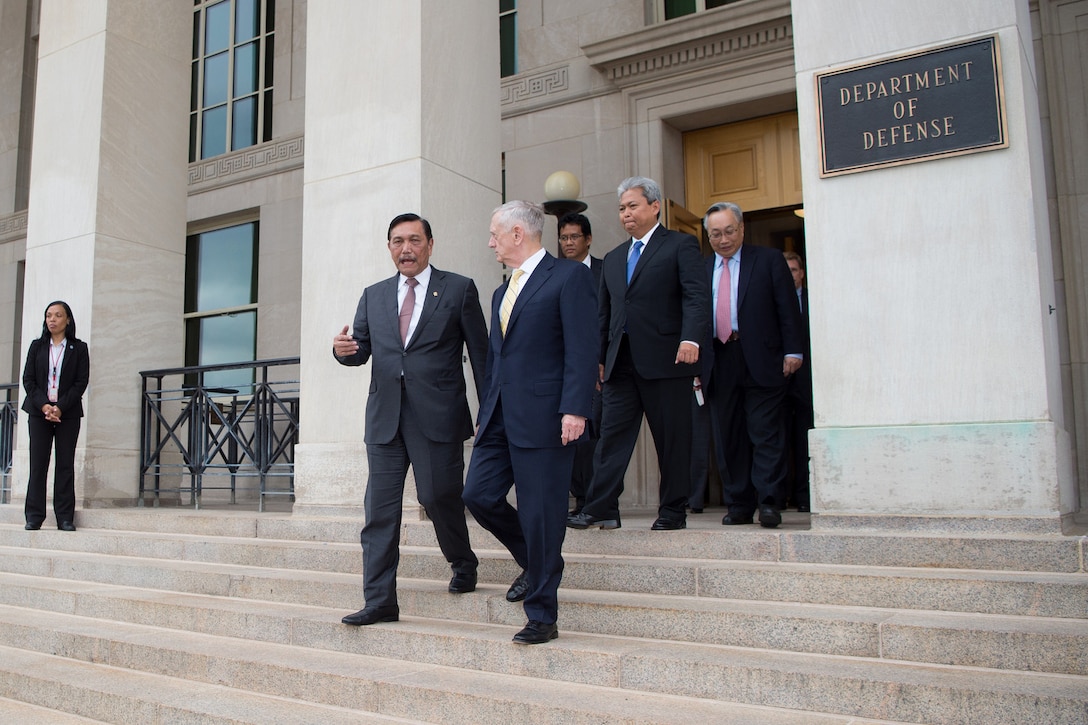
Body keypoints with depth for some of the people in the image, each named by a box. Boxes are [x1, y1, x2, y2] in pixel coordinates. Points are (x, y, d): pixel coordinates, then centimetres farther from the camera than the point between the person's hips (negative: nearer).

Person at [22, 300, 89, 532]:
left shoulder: (79, 348, 5)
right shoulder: (37, 346, 11)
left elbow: (81, 382, -2)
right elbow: (28, 379, 5)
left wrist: (60, 407, -13)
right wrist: (44, 406, -10)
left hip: (68, 414, -2)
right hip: (39, 412, 2)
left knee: (65, 465, -2)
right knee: (38, 464, -1)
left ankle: (65, 518, 0)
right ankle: (34, 517, 2)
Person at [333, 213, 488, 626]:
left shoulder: (459, 290, 3)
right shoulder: (373, 296, 15)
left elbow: (480, 353, 2)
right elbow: (362, 350, 13)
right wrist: (345, 350, -12)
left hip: (438, 416, -4)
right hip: (385, 417, 4)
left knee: (438, 497, 1)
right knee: (379, 510, 2)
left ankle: (463, 563, 31)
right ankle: (380, 601, 9)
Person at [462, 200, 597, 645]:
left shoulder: (569, 276, -4)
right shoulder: (502, 292, 22)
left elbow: (583, 347, -12)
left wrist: (575, 409, -20)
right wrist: (485, 415, 20)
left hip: (543, 417, -8)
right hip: (501, 417, 8)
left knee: (540, 515, -3)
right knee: (478, 495, 2)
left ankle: (542, 617, 11)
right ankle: (535, 561, 27)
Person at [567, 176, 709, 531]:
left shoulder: (681, 245, 3)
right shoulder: (613, 258, 21)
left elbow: (697, 296, -10)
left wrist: (691, 338, -25)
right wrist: (600, 358, 18)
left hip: (665, 360, -5)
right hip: (621, 363, 5)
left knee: (672, 440, 2)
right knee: (612, 435, -1)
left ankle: (673, 511, 13)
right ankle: (601, 508, 1)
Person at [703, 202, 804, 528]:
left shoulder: (769, 260, 6)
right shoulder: (701, 268, 14)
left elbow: (788, 309, 2)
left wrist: (792, 351, -6)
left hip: (761, 361, -3)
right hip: (719, 363, 3)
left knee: (766, 434, -5)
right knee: (728, 438, 6)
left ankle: (768, 502, 1)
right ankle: (738, 506, 13)